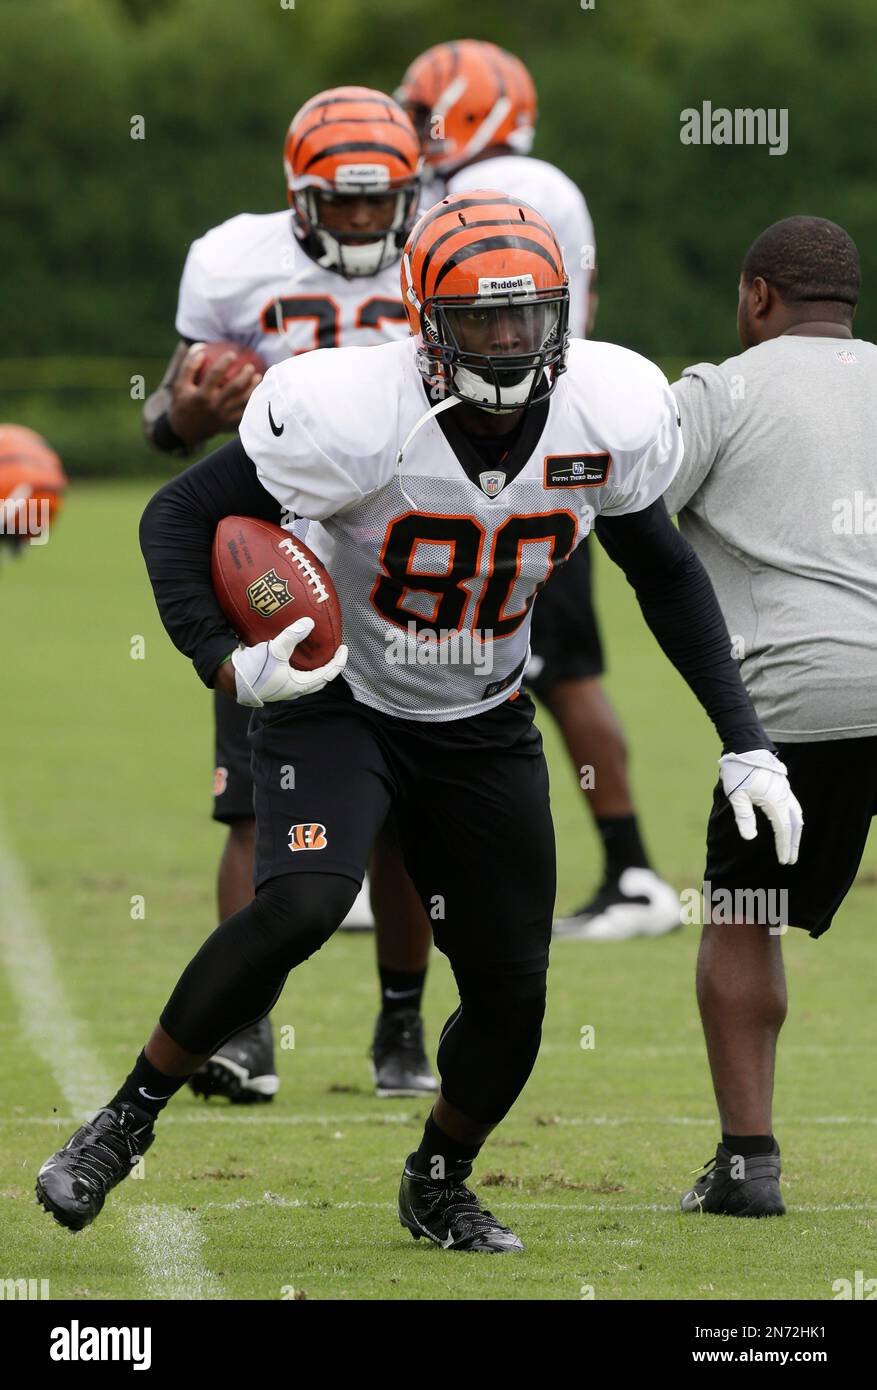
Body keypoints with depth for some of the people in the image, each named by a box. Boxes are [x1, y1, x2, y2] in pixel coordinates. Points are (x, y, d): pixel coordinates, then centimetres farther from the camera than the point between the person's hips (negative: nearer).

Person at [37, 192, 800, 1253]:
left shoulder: (608, 419, -14)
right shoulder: (354, 418, -27)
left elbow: (664, 574, 5)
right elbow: (178, 516, -17)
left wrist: (744, 744, 2)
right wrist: (227, 664, -32)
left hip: (481, 727, 4)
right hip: (334, 700, -4)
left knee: (511, 994, 2)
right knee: (299, 907, -30)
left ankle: (438, 1186, 32)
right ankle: (125, 1123, -13)